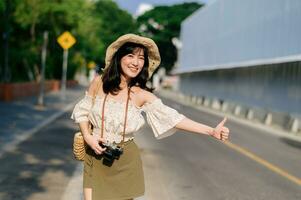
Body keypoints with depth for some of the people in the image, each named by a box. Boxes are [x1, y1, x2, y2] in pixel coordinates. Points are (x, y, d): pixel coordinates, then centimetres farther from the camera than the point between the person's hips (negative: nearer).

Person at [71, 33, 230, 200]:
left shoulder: (142, 95, -8)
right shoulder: (99, 83, -5)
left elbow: (172, 118, -14)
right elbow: (82, 111, 8)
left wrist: (212, 131, -22)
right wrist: (87, 137, -10)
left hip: (125, 161, 0)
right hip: (96, 157, 0)